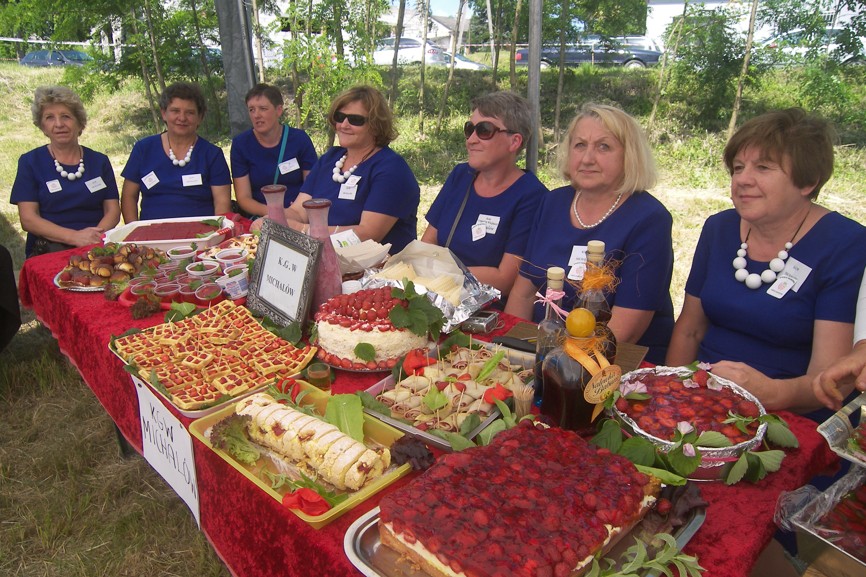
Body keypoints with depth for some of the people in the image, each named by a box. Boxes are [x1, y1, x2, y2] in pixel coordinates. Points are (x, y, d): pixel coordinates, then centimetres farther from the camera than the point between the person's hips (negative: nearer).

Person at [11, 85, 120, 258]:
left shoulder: (100, 161, 15)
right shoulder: (30, 162, 8)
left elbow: (113, 210, 9)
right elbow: (28, 219, -1)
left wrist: (97, 235, -14)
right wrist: (75, 236, -18)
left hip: (98, 249, 3)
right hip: (49, 250, -2)